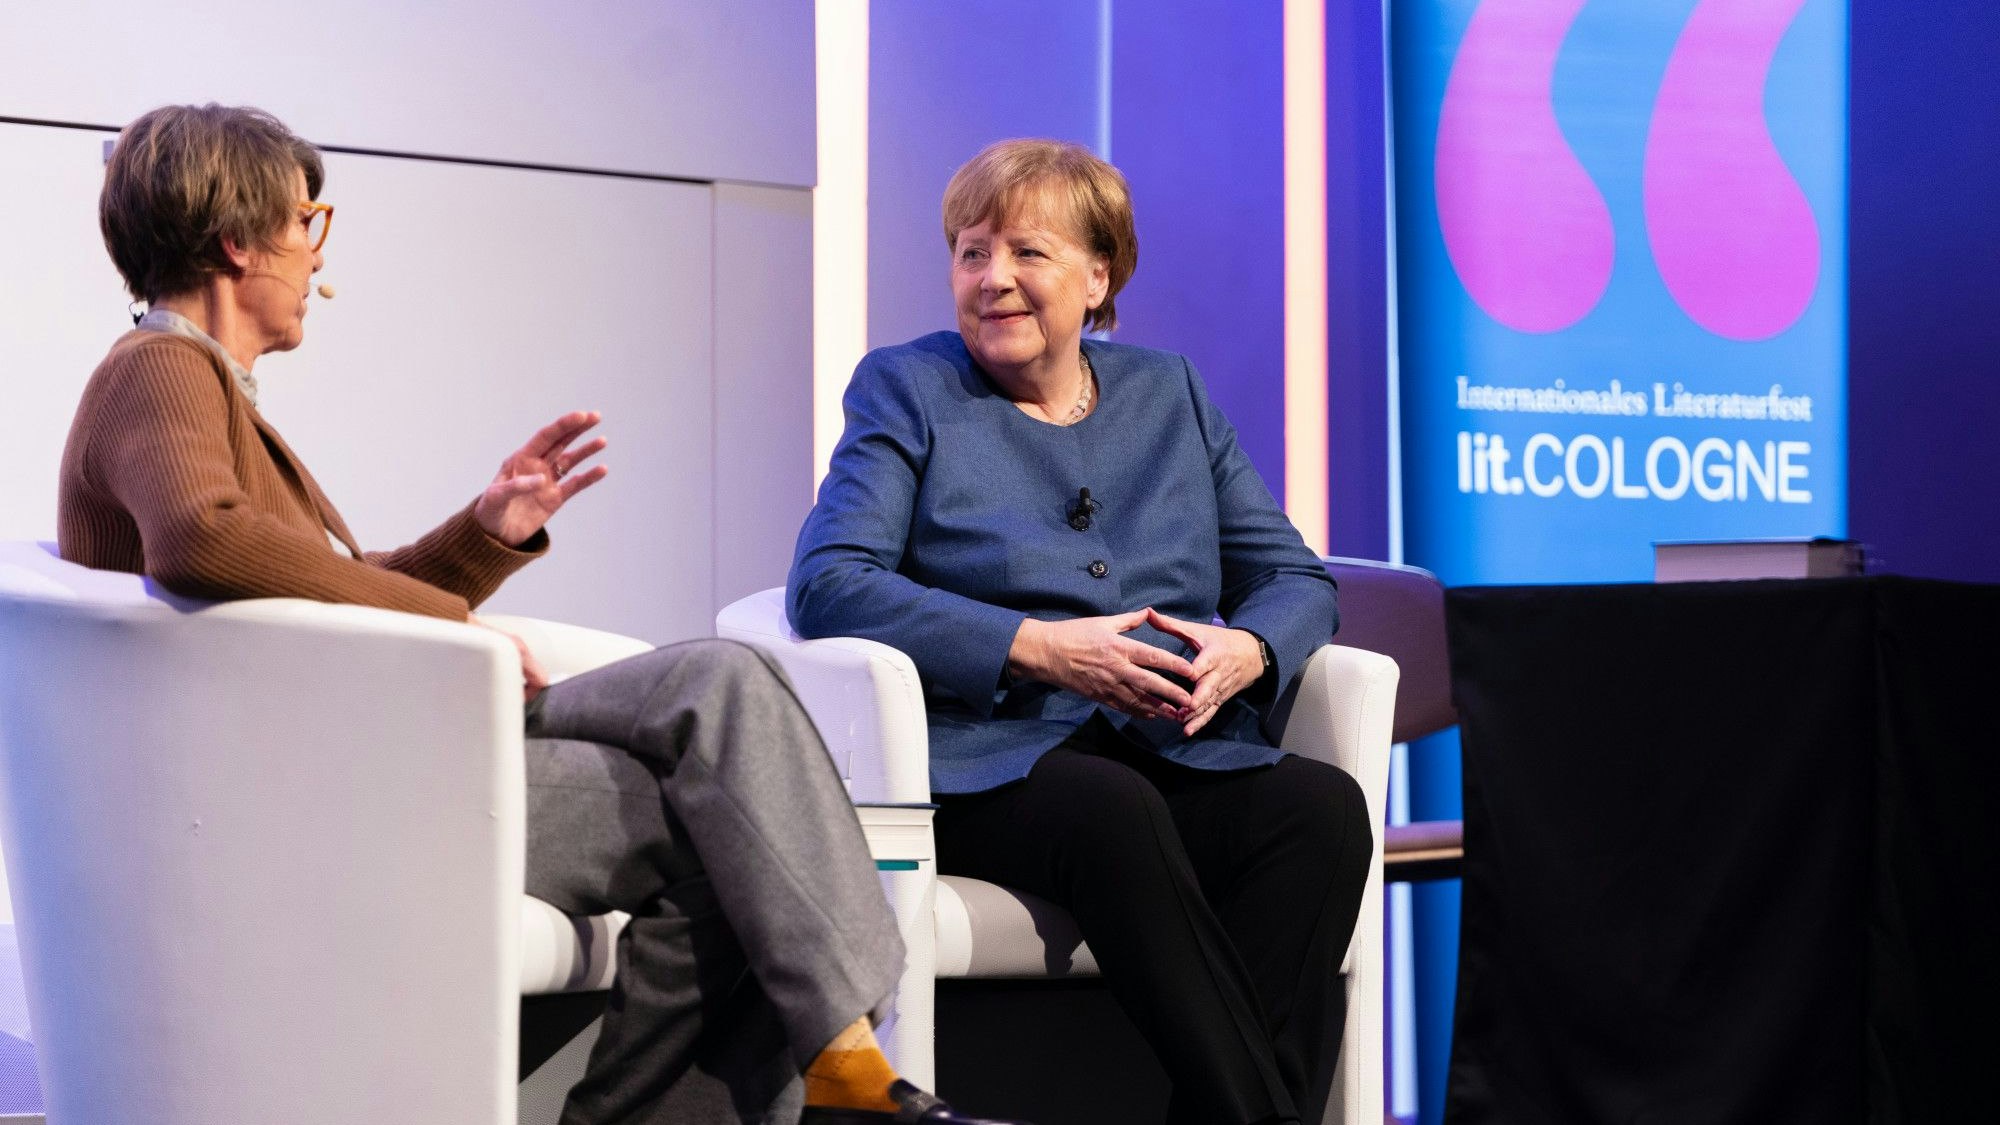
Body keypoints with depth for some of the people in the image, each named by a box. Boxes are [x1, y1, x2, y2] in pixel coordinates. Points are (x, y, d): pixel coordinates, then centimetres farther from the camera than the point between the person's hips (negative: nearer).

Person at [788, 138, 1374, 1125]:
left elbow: (1294, 576, 19)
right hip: (992, 763, -4)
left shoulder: (1170, 394, 21)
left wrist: (1246, 651, -7)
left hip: (1179, 753, 4)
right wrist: (1040, 648, -15)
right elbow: (826, 584, -6)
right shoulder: (906, 388, 10)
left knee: (1325, 806, -27)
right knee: (1114, 812, -37)